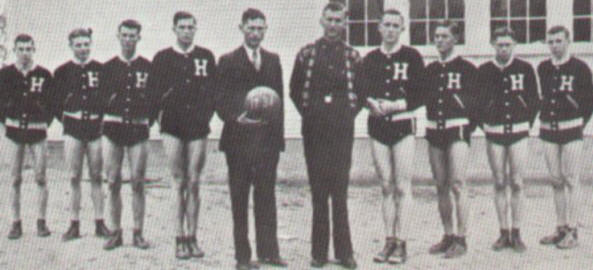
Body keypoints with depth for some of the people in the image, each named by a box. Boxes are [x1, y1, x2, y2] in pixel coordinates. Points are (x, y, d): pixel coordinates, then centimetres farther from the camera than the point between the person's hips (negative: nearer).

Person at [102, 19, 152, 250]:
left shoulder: (147, 67, 4)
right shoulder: (108, 67, 8)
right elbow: (100, 98, 11)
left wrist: (148, 119, -5)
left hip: (138, 129, -1)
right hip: (113, 128, 1)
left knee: (138, 182, -1)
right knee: (113, 182, 2)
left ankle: (138, 233, 6)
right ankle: (115, 232, 9)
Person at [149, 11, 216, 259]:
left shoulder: (206, 57, 8)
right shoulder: (162, 58, 5)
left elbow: (214, 90, 9)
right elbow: (154, 92, 6)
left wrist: (206, 113, -1)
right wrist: (163, 111, -5)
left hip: (198, 127, 1)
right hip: (173, 127, -1)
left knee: (194, 183, 2)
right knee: (179, 183, -1)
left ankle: (192, 237, 7)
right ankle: (179, 239, 2)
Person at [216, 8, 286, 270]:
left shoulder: (273, 60, 14)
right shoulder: (228, 61, 3)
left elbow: (279, 98, 14)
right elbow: (220, 101, -1)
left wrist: (278, 131, 7)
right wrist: (235, 118, -19)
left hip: (268, 137, 3)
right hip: (239, 138, -3)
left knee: (266, 196, 4)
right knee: (240, 199, 2)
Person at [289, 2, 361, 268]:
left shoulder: (353, 56, 6)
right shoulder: (306, 54, 6)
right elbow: (295, 90, 13)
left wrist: (351, 111, 4)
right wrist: (308, 112, 5)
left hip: (342, 128, 0)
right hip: (314, 129, 0)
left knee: (340, 191, -1)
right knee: (318, 191, 1)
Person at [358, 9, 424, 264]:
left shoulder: (412, 57, 1)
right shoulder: (370, 59, 11)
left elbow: (421, 94, -3)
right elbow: (362, 90, 10)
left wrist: (396, 105, -14)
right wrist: (371, 101, -11)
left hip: (403, 123, -3)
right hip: (377, 125, 3)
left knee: (402, 186, -5)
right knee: (386, 186, 6)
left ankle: (400, 242, -2)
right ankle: (389, 240, 10)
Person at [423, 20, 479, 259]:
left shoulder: (467, 69, -1)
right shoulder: (430, 70, 13)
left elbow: (476, 101, -3)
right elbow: (423, 98, 14)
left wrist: (470, 125, -8)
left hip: (457, 129, -5)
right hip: (434, 130, 5)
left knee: (457, 184, -12)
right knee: (441, 186, 8)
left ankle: (461, 239, -10)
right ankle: (448, 236, 16)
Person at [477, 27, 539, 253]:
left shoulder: (525, 69, 1)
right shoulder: (484, 71, 2)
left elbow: (535, 100, 7)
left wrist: (527, 124, 3)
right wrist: (484, 124, 3)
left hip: (518, 133, -1)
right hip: (494, 134, 1)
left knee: (516, 184, 0)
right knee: (499, 184, 4)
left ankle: (516, 234, 6)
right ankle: (504, 233, 10)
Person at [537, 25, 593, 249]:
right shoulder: (542, 69, 7)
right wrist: (543, 120, 9)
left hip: (571, 131, -4)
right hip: (548, 131, 4)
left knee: (571, 180, -3)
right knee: (556, 181, 9)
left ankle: (572, 231, 2)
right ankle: (560, 228, 16)